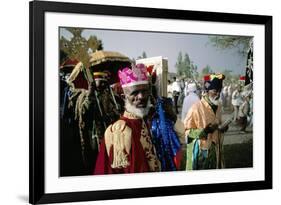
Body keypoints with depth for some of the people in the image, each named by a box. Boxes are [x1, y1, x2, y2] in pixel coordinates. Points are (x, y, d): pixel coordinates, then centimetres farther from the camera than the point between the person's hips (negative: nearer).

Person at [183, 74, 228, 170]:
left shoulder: (218, 106, 5)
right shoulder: (196, 108, -18)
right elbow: (187, 131, -14)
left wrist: (221, 128, -2)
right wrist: (205, 131, -27)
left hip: (214, 149, 6)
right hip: (200, 150, -6)